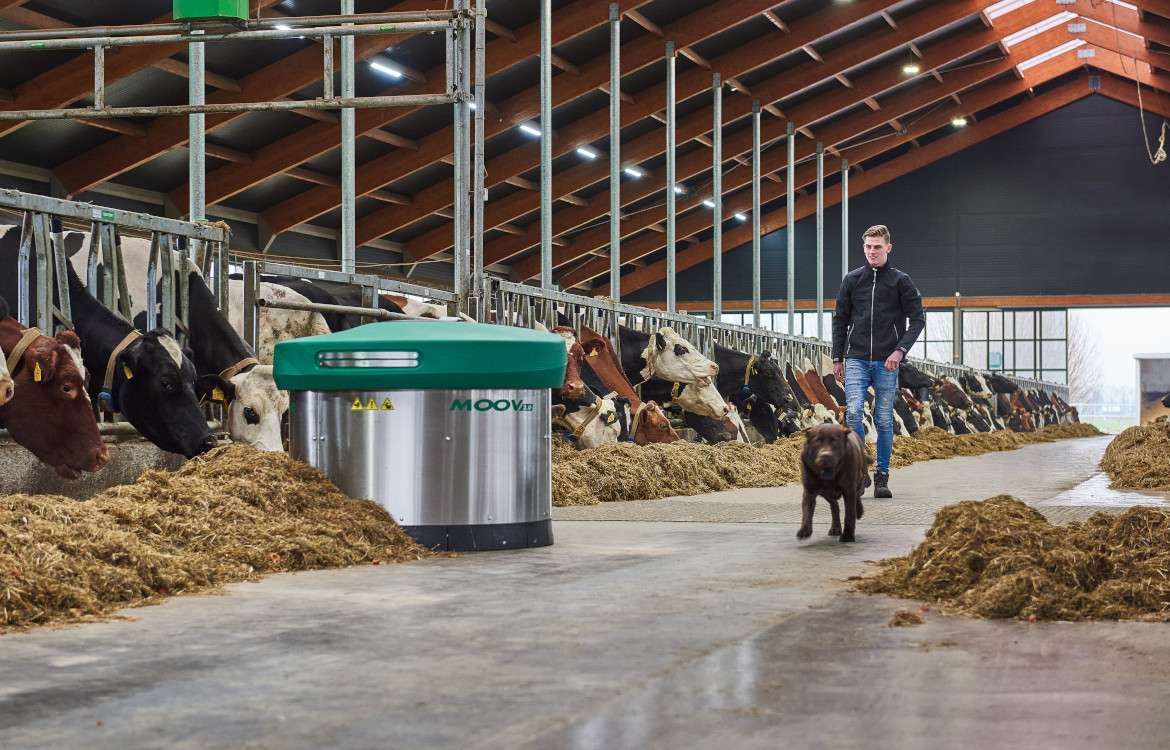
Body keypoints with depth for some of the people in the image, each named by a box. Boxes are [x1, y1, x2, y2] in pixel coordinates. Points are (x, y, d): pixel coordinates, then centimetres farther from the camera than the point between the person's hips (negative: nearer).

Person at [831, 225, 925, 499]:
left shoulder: (900, 281, 3)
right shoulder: (852, 280, 9)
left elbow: (917, 319, 2)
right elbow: (840, 320, 14)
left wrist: (900, 350, -12)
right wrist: (838, 358, 9)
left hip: (886, 363, -1)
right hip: (856, 360, 1)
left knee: (884, 420, 3)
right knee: (853, 413, -15)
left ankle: (882, 476, 12)